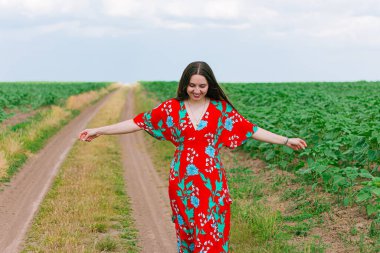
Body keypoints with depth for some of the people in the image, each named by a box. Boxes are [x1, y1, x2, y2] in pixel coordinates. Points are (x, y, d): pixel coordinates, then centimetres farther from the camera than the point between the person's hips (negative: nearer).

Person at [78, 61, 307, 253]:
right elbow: (139, 122, 2)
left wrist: (285, 140, -2)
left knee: (212, 234, -3)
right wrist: (99, 131, -1)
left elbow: (250, 129, 2)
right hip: (183, 180, 1)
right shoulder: (171, 108, 0)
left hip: (212, 181, -1)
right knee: (186, 231, 10)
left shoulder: (221, 108, 0)